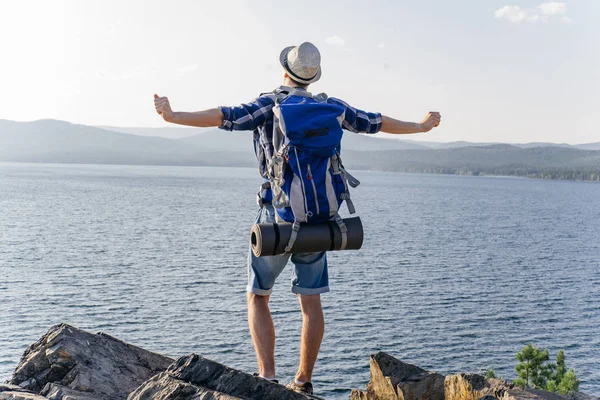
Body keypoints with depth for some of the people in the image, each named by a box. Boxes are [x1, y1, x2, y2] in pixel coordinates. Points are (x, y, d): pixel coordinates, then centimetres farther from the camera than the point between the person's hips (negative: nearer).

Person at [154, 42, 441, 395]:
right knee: (311, 302, 11)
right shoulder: (330, 107, 8)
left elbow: (225, 117, -19)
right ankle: (303, 382, 17)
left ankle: (268, 379, 0)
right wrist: (421, 127, 35)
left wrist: (173, 117, -24)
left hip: (277, 217, -3)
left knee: (258, 299, 10)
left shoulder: (270, 104, -4)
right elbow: (377, 123, 19)